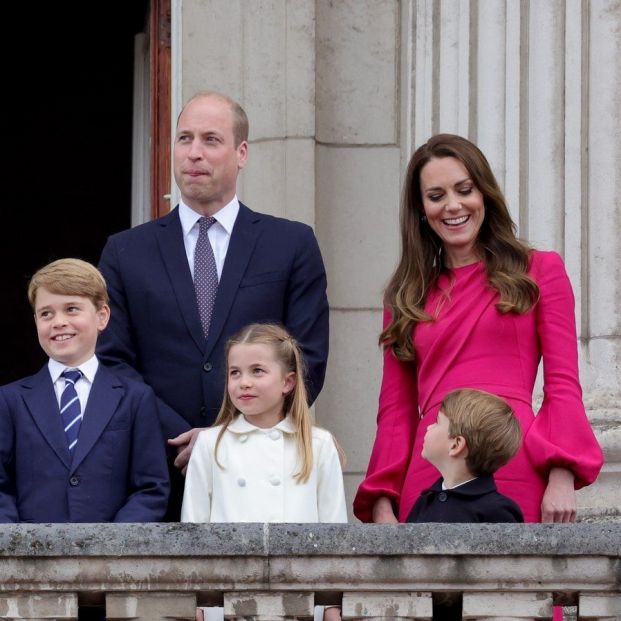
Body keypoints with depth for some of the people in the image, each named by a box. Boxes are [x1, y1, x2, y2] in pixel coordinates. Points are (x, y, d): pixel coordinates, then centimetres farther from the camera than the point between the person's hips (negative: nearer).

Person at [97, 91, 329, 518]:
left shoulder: (293, 245, 9)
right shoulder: (126, 252, 12)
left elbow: (308, 361, 3)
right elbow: (114, 362, 5)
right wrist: (179, 439, -9)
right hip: (159, 479, 1)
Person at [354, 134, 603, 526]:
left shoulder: (540, 271, 12)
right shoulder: (407, 295, 19)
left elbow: (564, 386, 5)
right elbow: (396, 410, 16)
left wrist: (562, 478, -9)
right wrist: (381, 502, 3)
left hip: (517, 479, -2)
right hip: (428, 482, 2)